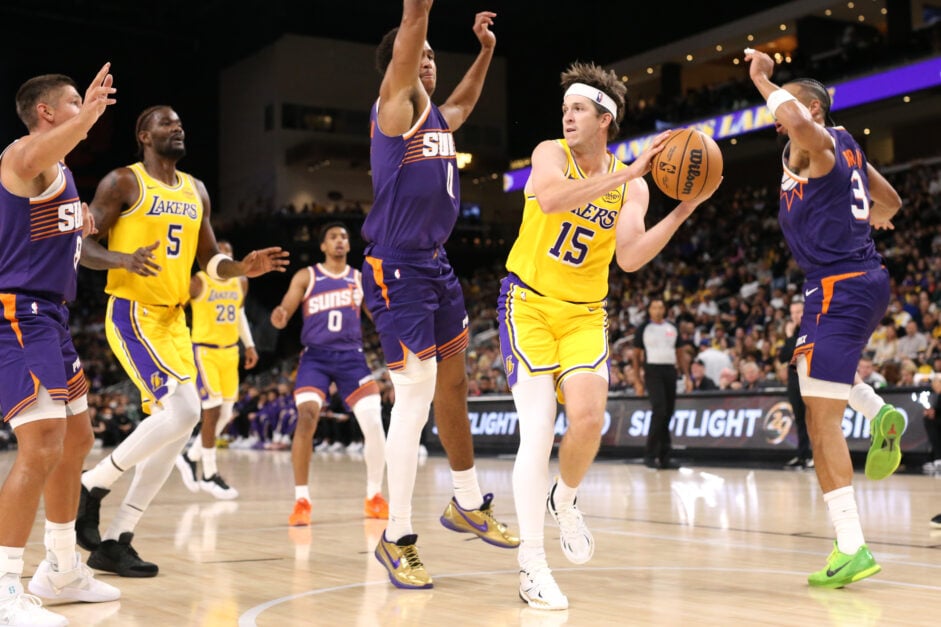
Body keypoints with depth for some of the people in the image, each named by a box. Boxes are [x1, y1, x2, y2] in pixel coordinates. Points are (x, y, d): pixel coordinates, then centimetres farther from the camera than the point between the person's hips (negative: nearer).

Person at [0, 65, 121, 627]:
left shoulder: (60, 168, 20)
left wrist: (81, 230, 16)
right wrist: (92, 111, -39)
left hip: (49, 316, 11)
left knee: (77, 440, 16)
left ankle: (62, 569, 29)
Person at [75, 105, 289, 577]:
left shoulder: (196, 191, 15)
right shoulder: (122, 183, -5)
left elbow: (210, 260, 19)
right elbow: (81, 245, -9)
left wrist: (243, 268, -2)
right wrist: (123, 260, -28)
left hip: (174, 320, 8)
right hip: (132, 313, -8)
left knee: (176, 430, 3)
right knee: (183, 409, -22)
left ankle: (114, 541, 11)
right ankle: (91, 485, -4)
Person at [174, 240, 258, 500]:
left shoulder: (241, 282, 8)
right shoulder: (198, 282, -10)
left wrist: (249, 345, 19)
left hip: (230, 351, 6)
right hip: (205, 350, -6)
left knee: (226, 415, 8)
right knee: (213, 412, -9)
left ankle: (190, 457, 27)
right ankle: (209, 476, 2)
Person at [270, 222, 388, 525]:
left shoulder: (361, 279, 11)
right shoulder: (306, 276, 5)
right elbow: (283, 316, -2)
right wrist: (278, 317, -25)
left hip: (351, 356, 2)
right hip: (316, 356, -2)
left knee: (374, 425, -9)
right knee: (306, 418, -23)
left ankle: (374, 497, 12)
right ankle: (301, 501, -12)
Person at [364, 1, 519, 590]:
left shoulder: (438, 117, 14)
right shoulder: (396, 104, -9)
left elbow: (464, 102, 40)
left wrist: (486, 50, 37)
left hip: (437, 265, 9)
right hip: (397, 269, -9)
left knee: (453, 386, 17)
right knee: (415, 397, -11)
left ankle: (468, 504, 34)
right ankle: (398, 539, -1)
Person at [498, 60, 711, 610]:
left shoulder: (632, 186, 0)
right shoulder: (551, 153, -7)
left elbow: (630, 258, -15)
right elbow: (551, 199, -31)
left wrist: (681, 213, -26)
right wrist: (629, 172, -34)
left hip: (584, 314, 3)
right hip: (529, 303, -2)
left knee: (589, 417, -16)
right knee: (539, 428, -13)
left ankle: (565, 499, 19)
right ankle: (532, 566, -7)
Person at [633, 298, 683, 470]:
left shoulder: (672, 328, 13)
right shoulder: (644, 329, 2)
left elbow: (679, 352, 17)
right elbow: (636, 355, 3)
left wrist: (686, 374, 8)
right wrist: (638, 380, -4)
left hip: (670, 371, 5)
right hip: (653, 371, -4)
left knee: (668, 413, 4)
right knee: (659, 410, -17)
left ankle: (664, 456, 10)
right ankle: (650, 454, -12)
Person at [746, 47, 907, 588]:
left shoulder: (815, 143, -9)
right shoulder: (845, 146, 17)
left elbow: (797, 119, -35)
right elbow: (890, 201, 26)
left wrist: (763, 79, -17)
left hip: (839, 288, -10)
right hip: (865, 278, 10)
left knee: (822, 416, -9)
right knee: (815, 359, 36)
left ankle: (852, 549, -11)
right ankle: (880, 414, 13)